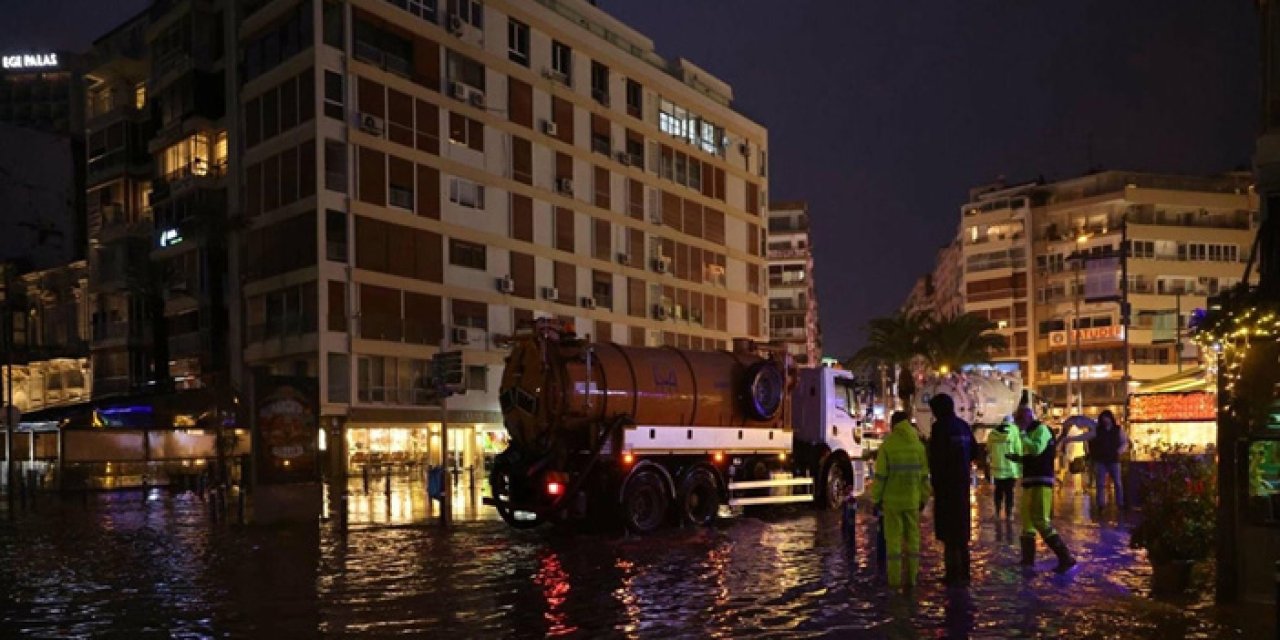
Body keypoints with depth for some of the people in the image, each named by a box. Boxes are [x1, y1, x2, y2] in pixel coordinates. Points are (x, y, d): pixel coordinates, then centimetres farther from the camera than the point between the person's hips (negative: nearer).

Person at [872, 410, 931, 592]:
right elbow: (924, 476, 3)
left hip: (892, 500, -2)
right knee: (912, 537, 11)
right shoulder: (918, 445, 1)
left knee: (893, 538, 5)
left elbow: (880, 476, -10)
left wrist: (876, 499, -1)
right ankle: (910, 578, 9)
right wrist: (923, 499, 13)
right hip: (912, 501, 2)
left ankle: (895, 579, 5)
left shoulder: (887, 446, -9)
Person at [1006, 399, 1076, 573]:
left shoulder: (1041, 429, -10)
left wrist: (1022, 433, -18)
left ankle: (1066, 558, -17)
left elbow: (1037, 449, -28)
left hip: (1041, 482, -11)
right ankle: (1028, 559, 26)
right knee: (1027, 520, 17)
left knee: (1041, 522, -16)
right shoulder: (1030, 433, 19)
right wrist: (1017, 458, 13)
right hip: (1031, 483, 11)